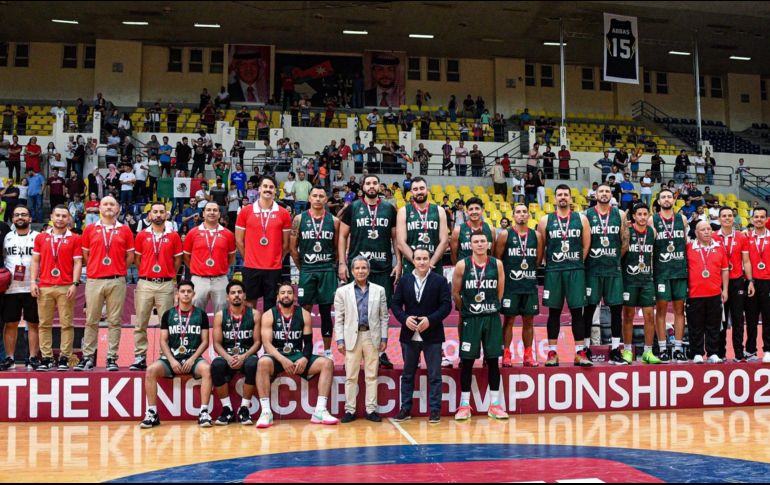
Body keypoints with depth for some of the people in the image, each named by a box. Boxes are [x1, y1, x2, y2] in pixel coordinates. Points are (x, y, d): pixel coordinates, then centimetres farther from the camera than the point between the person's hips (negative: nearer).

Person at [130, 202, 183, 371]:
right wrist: (146, 273, 12)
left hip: (166, 284, -1)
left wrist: (168, 274, 8)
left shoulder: (174, 236, 5)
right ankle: (140, 357, 8)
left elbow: (177, 260, 10)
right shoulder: (142, 235, 7)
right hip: (145, 283, 1)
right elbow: (137, 258, 14)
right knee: (140, 323, 2)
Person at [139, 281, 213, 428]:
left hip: (193, 357, -1)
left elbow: (205, 341, 4)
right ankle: (152, 413, -20)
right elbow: (163, 341, 5)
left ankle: (204, 412, -30)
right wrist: (172, 360, -10)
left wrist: (192, 359, -10)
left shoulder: (201, 315, 7)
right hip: (171, 357, 1)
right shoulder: (168, 315, 8)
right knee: (151, 370, -27)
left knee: (207, 369, -34)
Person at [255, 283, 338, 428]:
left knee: (327, 363, -18)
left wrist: (305, 359, -18)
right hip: (277, 356, -3)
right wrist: (283, 360, -26)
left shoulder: (304, 314, 5)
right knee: (263, 362, -37)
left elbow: (308, 342, 3)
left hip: (298, 356, 3)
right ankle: (266, 412, -32)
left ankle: (320, 411, -21)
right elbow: (267, 343, -12)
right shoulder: (269, 315, -2)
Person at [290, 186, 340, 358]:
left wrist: (330, 265, 7)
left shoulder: (334, 221, 3)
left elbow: (337, 248, 9)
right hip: (306, 271, 0)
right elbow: (293, 247, 4)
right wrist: (302, 267, 5)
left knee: (326, 311, 5)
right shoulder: (299, 219, 1)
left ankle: (327, 351, 12)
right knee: (305, 310, 2)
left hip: (327, 271, 0)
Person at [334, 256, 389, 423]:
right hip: (352, 336, -1)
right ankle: (350, 410, 9)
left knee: (372, 375, 4)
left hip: (372, 336, 1)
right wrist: (340, 340, -4)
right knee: (351, 376, 3)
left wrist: (384, 338, 2)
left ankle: (371, 409, 11)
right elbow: (339, 318, 2)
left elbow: (384, 316, 8)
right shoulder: (342, 291, 4)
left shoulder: (379, 290, 8)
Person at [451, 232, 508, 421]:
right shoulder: (462, 265, -4)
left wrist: (492, 307, 11)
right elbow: (455, 293, 4)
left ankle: (495, 405, 13)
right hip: (470, 319, -1)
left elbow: (499, 292, 9)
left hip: (492, 318, 2)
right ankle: (464, 405, 9)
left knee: (493, 360, 5)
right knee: (467, 361, 2)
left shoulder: (497, 264, 1)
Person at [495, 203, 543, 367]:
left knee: (529, 321, 7)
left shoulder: (536, 236, 6)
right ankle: (506, 355, 6)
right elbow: (497, 259, 0)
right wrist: (508, 273, 3)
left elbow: (539, 260, 11)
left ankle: (528, 355, 15)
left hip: (530, 284, 3)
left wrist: (528, 270, 6)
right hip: (510, 284, -3)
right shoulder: (505, 235, -2)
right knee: (508, 320, 0)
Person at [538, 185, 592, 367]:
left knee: (577, 311, 0)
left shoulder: (581, 219, 6)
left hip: (576, 270, 0)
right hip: (553, 271, 0)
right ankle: (552, 353, 9)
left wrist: (577, 262, 4)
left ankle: (580, 353, 4)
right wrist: (550, 263, 4)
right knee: (554, 312, 4)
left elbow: (586, 245, 8)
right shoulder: (546, 220, 5)